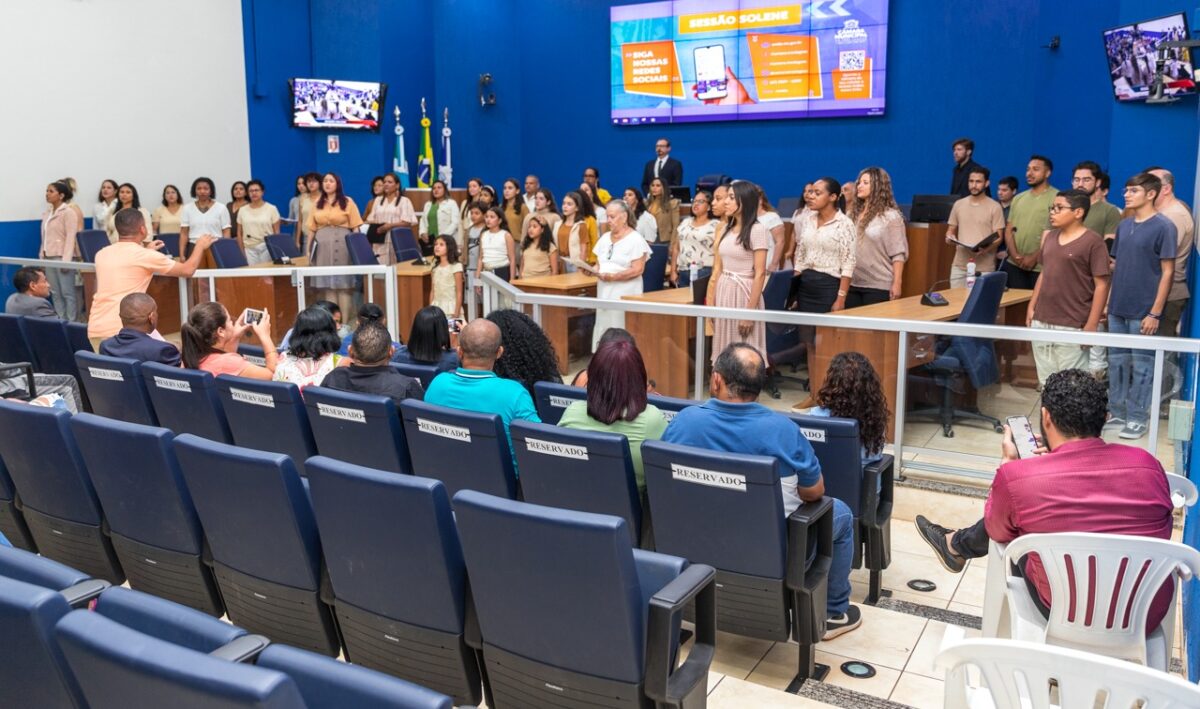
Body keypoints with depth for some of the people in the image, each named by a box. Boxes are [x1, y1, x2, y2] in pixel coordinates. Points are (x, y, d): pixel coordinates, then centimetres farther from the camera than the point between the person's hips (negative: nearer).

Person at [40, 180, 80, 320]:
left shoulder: (68, 212, -6)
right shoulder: (47, 213, 15)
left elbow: (71, 237, -13)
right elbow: (45, 237, 18)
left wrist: (66, 260, -19)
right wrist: (42, 256, 13)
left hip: (62, 257, -7)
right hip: (49, 257, 7)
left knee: (67, 293, -6)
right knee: (55, 293, 7)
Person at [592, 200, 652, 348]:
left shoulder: (635, 239, -6)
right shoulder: (605, 238, 15)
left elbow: (637, 270, -14)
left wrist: (613, 277, -21)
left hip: (625, 294, -6)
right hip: (605, 292, 7)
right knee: (603, 328, 4)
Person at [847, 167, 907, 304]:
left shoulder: (891, 216, -6)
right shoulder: (854, 214, 13)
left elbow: (898, 254, -10)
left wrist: (897, 283, -16)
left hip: (878, 286, -6)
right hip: (852, 283, 6)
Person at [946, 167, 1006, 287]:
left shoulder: (995, 207, -1)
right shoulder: (958, 204, 10)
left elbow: (998, 238, -4)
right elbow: (951, 230, 18)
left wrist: (985, 249, -23)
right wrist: (949, 237, -6)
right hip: (959, 265, 4)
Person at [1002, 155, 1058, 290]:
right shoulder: (1018, 198, 14)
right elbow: (1009, 230, 11)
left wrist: (1034, 257, -13)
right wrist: (1015, 255, -5)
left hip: (1041, 267, -5)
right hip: (1014, 265, 5)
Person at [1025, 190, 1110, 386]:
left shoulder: (1093, 241, -9)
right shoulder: (1050, 237, 12)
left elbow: (1101, 285, -10)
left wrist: (1091, 325, -14)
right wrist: (1031, 307, 14)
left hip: (1072, 326, -7)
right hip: (1041, 322, 7)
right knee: (1046, 382, 12)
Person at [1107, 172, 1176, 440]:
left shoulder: (1163, 227, -9)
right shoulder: (1123, 225, 10)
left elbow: (1167, 272, -10)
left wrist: (1155, 312, -14)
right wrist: (1106, 302, 11)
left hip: (1143, 311, -6)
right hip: (1117, 308, 6)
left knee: (1141, 364, 3)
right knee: (1116, 361, 12)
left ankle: (1137, 418, 12)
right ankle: (1117, 413, 23)